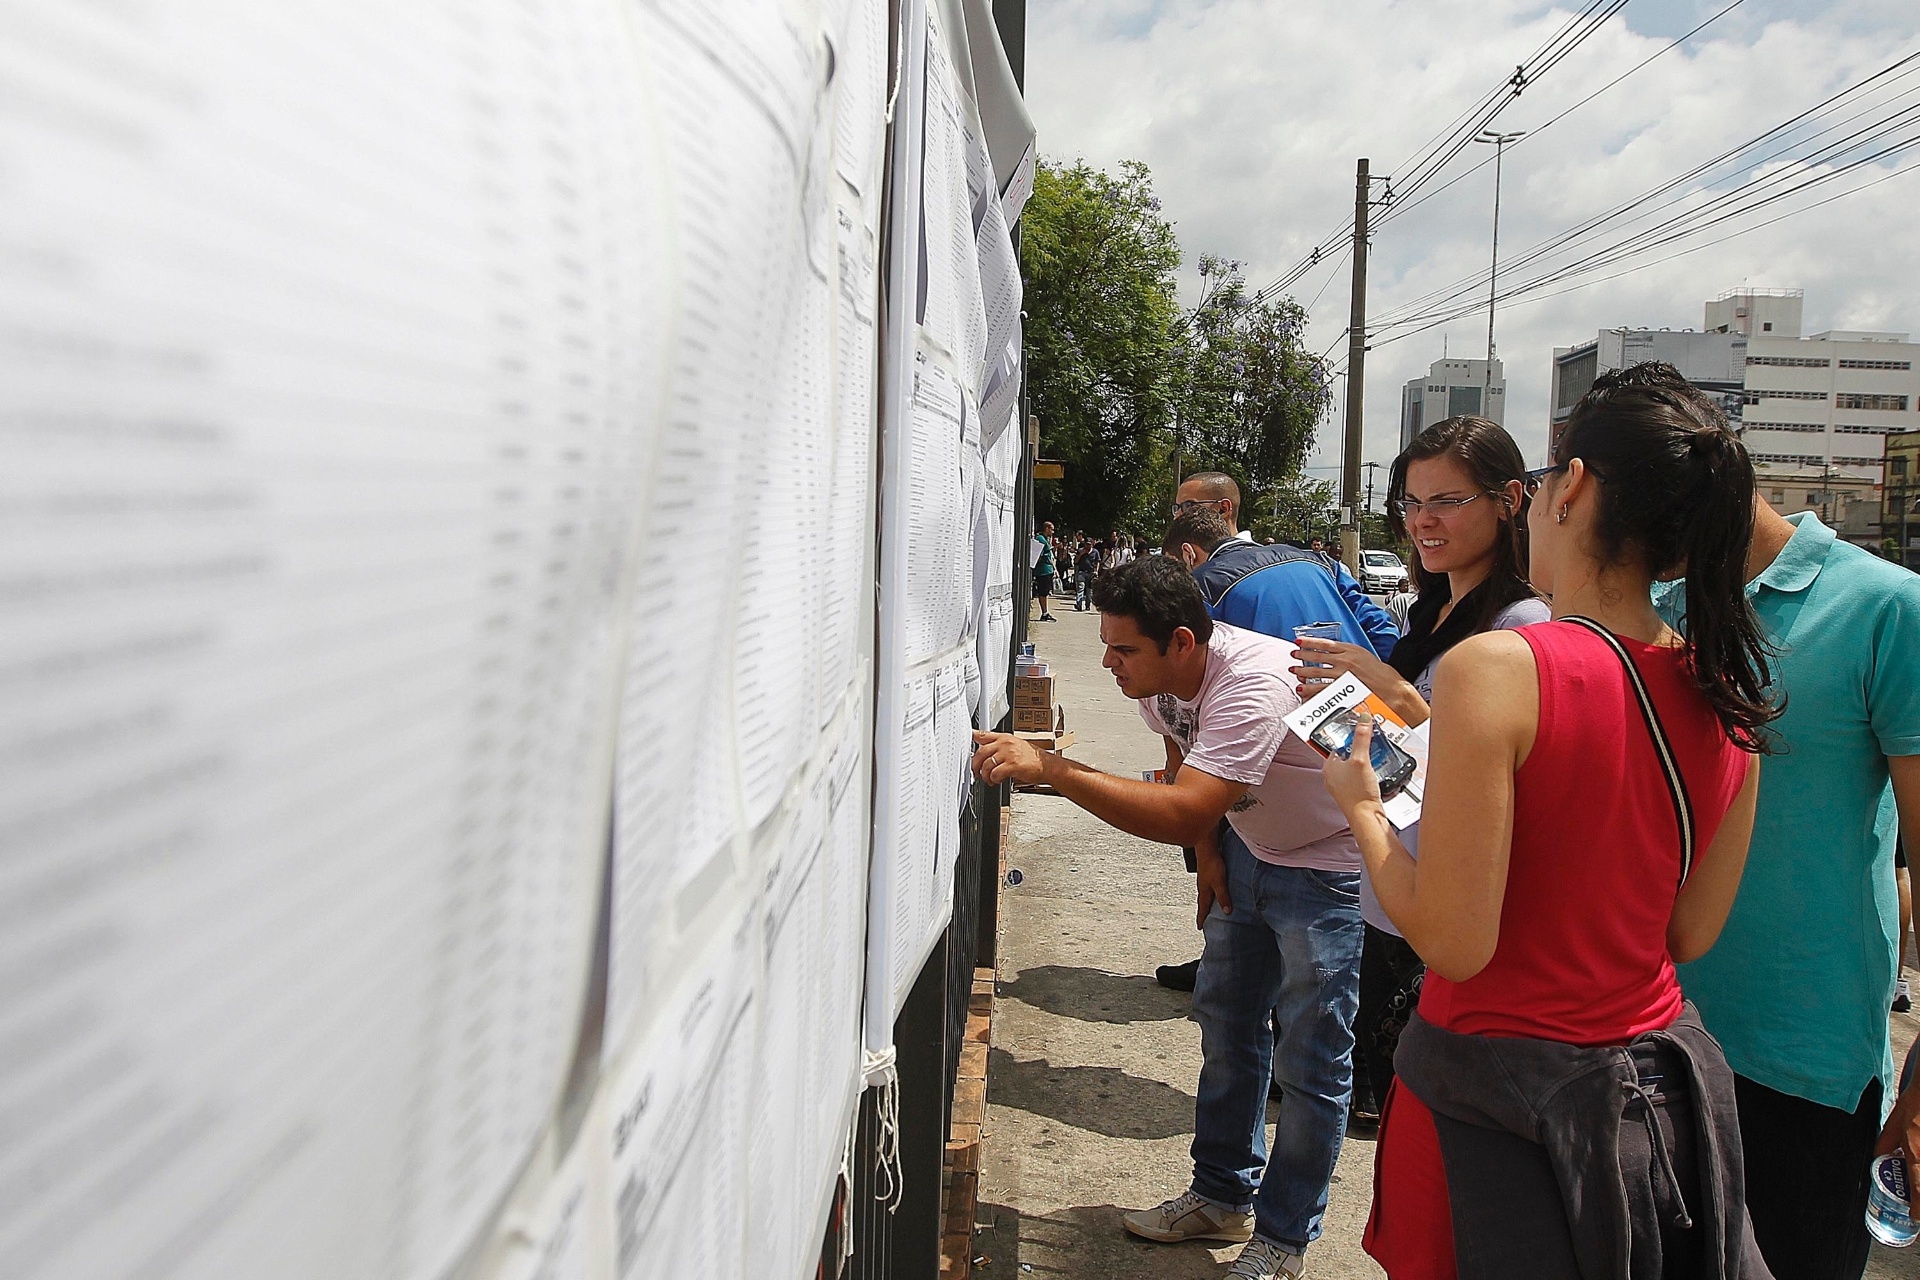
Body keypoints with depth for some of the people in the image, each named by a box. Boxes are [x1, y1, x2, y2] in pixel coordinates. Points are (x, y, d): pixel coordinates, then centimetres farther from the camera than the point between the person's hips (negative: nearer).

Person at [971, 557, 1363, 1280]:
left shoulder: (1252, 686, -37)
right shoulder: (1158, 679, -10)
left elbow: (1183, 815, -46)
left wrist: (1048, 768, -48)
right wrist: (1209, 853, 5)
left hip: (1327, 868, -8)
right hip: (1247, 849, 8)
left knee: (1309, 1062, -2)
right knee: (1226, 1027, 15)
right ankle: (1223, 1197, 30)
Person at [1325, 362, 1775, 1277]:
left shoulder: (1496, 668, -23)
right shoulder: (1729, 696, -3)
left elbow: (1455, 944, -22)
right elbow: (1691, 932, 7)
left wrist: (1362, 806, -5)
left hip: (1503, 1091, -6)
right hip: (1665, 1088, 6)